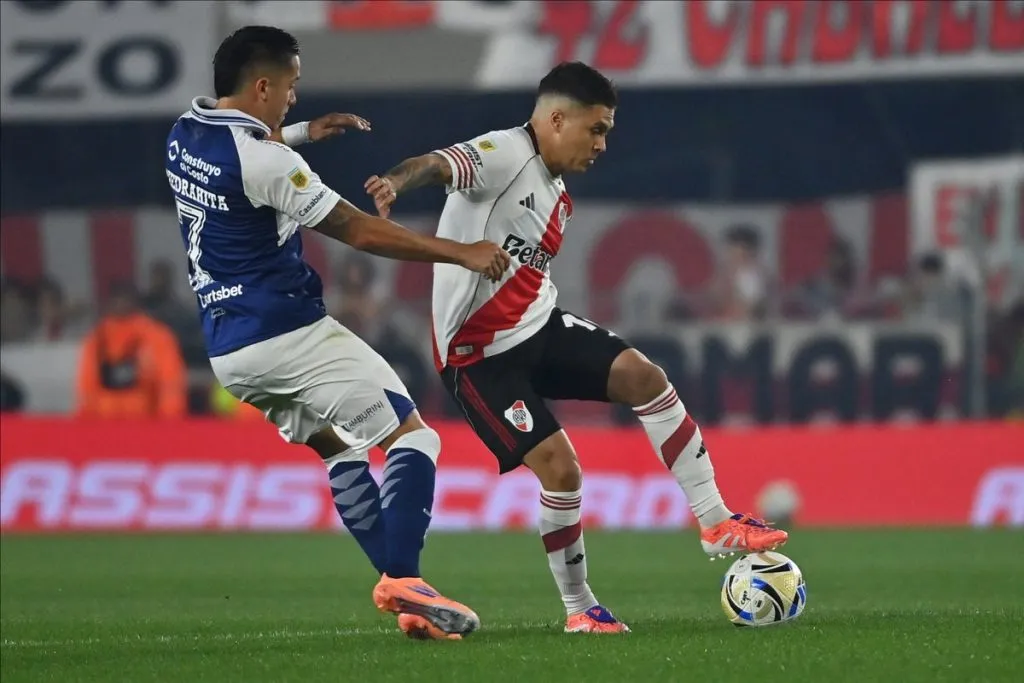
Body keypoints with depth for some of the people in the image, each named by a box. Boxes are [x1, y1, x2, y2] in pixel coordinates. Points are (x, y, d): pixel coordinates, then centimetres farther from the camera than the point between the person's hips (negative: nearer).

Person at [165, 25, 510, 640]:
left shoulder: (184, 133, 8)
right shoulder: (264, 160, -17)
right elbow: (359, 231, -15)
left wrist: (300, 134, 35)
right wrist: (461, 253, -10)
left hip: (227, 351, 9)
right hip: (289, 333, -9)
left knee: (340, 448, 21)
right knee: (413, 436, -7)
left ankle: (402, 589, 11)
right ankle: (403, 578, -25)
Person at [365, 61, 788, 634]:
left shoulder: (558, 198, 14)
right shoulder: (504, 154, -14)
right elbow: (437, 165, -34)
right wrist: (395, 183, -57)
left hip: (538, 328, 8)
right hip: (482, 352, -8)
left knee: (641, 375, -10)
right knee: (561, 468, -15)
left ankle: (717, 525, -4)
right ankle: (579, 608, 4)